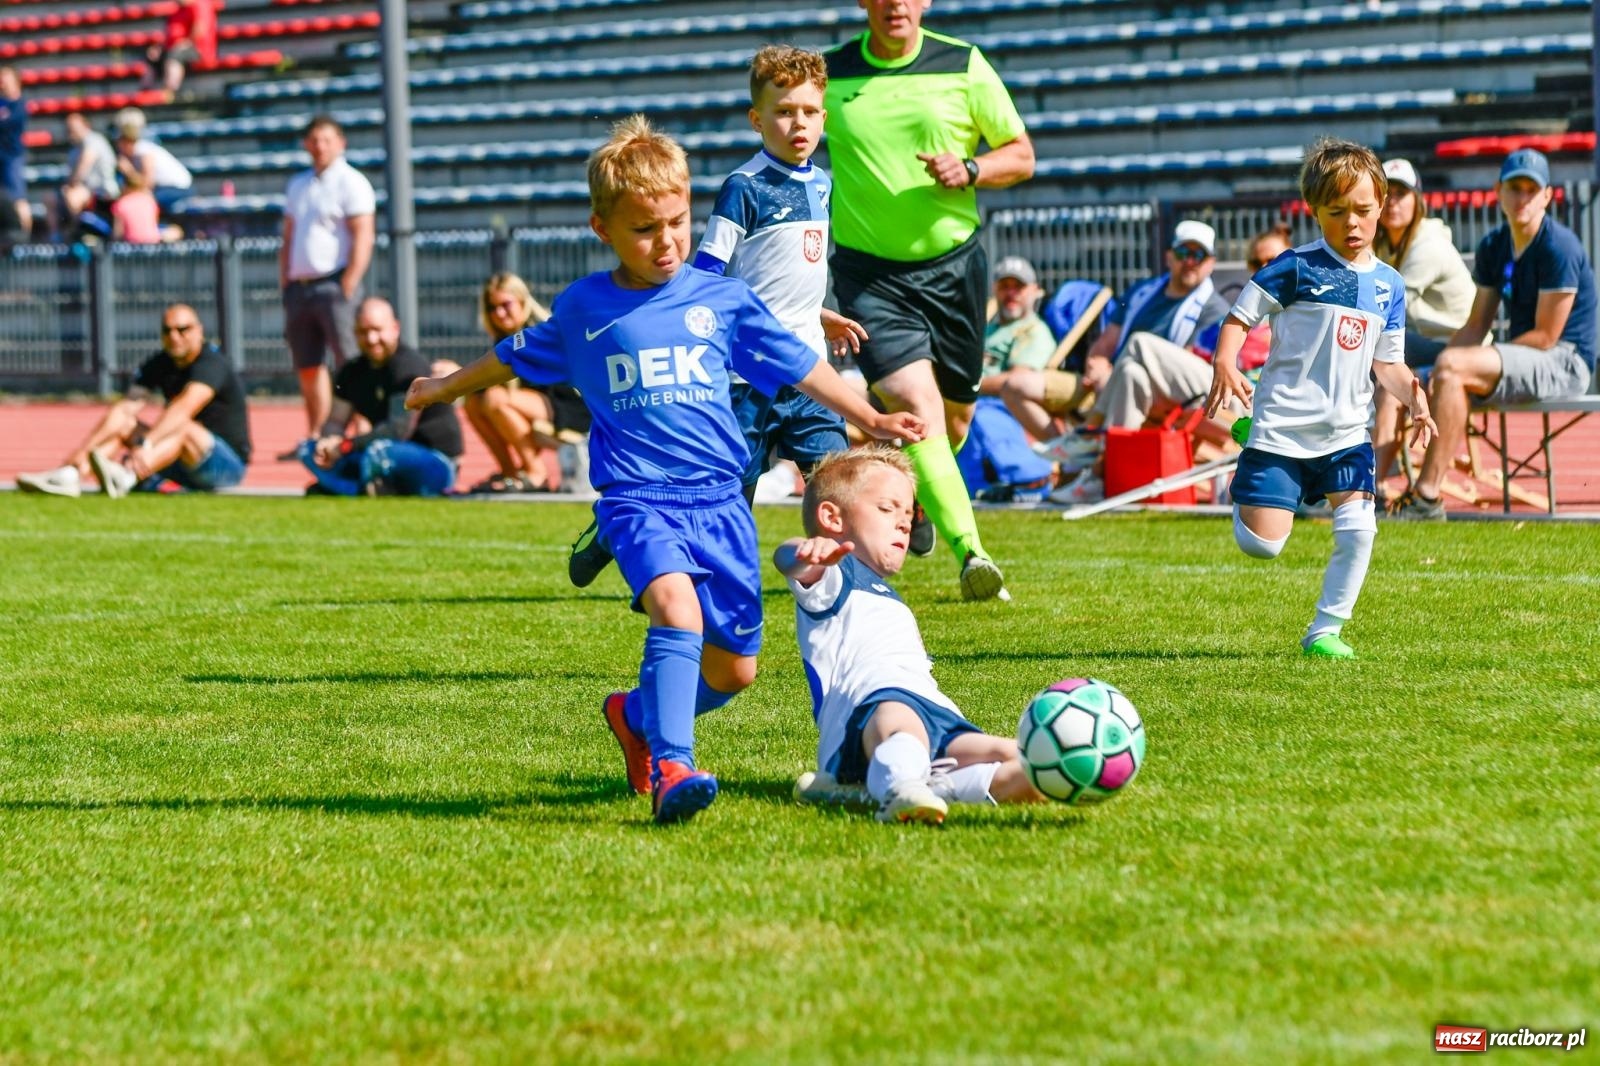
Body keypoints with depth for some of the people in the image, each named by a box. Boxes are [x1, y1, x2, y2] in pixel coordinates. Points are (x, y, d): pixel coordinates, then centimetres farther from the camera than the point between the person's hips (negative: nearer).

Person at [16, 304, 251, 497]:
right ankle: (68, 475, -33)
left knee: (182, 428, -35)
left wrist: (146, 444, -50)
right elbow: (126, 407, -8)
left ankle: (124, 478, -62)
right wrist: (83, 449, -22)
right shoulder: (159, 365, 5)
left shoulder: (212, 364, -17)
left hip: (228, 463, -7)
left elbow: (183, 409, -35)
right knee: (119, 419, -7)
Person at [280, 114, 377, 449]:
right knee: (308, 368, 7)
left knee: (350, 366, -11)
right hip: (300, 285, 7)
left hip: (334, 285, -7)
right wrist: (284, 284, 13)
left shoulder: (351, 183, -3)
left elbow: (363, 237, -10)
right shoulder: (297, 185, 19)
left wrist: (347, 288, -15)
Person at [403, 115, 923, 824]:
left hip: (720, 497, 3)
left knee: (734, 669, 7)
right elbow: (515, 358, 25)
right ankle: (670, 771, -38)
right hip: (637, 497, -3)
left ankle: (639, 716, 35)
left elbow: (796, 365, 15)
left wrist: (868, 418, 9)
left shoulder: (723, 301, 7)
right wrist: (443, 389, 38)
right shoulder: (582, 310, 7)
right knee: (675, 604, -32)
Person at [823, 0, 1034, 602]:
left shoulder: (963, 66, -1)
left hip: (952, 265, 2)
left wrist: (969, 170, -15)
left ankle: (905, 493, 45)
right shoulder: (828, 73, -1)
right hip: (869, 274, -2)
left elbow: (1021, 155, 5)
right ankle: (970, 552, -27)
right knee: (917, 406, -19)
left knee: (953, 417, 12)